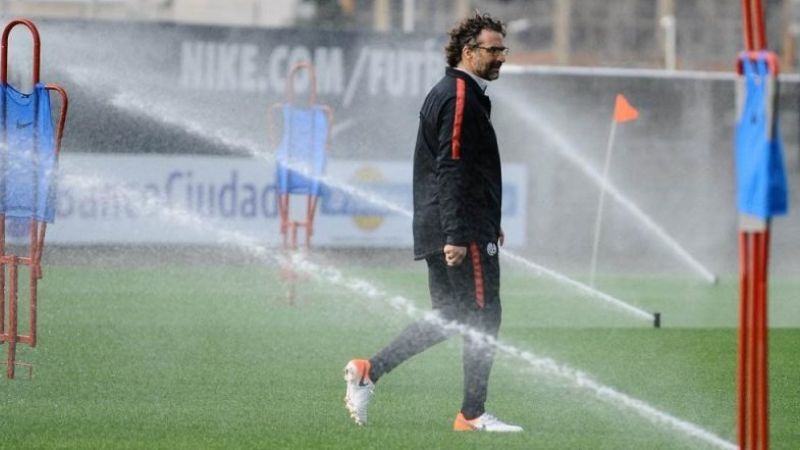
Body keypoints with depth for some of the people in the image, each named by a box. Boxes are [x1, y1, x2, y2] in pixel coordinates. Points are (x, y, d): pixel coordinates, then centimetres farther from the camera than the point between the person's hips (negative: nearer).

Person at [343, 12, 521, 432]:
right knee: (482, 317, -4)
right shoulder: (460, 98, -13)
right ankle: (472, 414, -1)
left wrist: (489, 222, 28)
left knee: (447, 318, 13)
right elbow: (452, 171, -20)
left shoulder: (445, 94, 20)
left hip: (434, 231, 10)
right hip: (463, 231, -10)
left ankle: (368, 370, 7)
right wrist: (456, 235, -25)